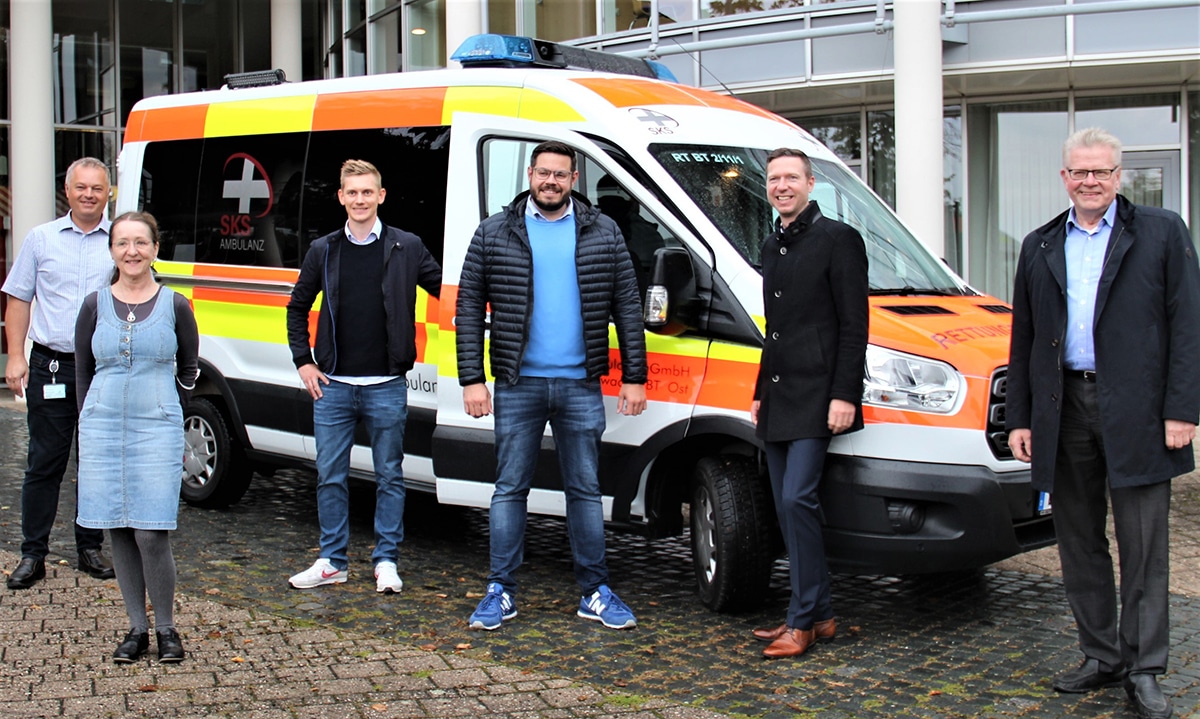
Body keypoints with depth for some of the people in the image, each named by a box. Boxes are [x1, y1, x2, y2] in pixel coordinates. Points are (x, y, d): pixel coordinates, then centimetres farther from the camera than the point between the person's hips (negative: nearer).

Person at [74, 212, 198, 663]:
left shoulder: (175, 306, 2)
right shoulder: (95, 306, 6)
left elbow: (189, 369, 11)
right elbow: (83, 371, 13)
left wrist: (161, 411, 7)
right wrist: (95, 422, 7)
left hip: (157, 431, -3)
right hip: (101, 430, 3)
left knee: (151, 534, -8)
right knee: (119, 533, 6)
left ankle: (165, 629, 7)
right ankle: (137, 629, 17)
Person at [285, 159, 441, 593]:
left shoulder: (407, 248, 1)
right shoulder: (324, 251, 8)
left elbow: (447, 292, 5)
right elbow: (297, 307, 16)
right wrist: (303, 361, 8)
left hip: (386, 386, -2)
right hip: (332, 386, 2)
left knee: (389, 476, 5)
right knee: (330, 475, 7)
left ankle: (386, 561, 16)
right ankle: (332, 561, 18)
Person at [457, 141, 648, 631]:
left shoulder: (603, 234, 5)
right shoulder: (494, 234, 3)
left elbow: (627, 308, 6)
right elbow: (469, 307, 2)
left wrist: (634, 377, 0)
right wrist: (472, 379, -5)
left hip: (580, 387, 1)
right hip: (518, 385, 0)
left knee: (585, 489, 8)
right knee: (510, 489, 5)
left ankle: (595, 593, 16)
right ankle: (501, 592, 14)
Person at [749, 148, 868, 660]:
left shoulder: (838, 239, -5)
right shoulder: (771, 247, 19)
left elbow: (854, 326, -10)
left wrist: (844, 395, -17)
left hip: (816, 398, -8)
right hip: (777, 401, 8)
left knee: (797, 499, -14)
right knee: (788, 507, 8)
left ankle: (803, 620, -6)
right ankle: (818, 614, 17)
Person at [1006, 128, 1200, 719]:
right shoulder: (1039, 247, 14)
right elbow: (1022, 340, 15)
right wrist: (1019, 419, 9)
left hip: (1136, 413, -4)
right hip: (1064, 410, 4)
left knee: (1143, 548, 1)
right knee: (1079, 543, 10)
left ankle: (1144, 670, 10)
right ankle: (1101, 657, 23)